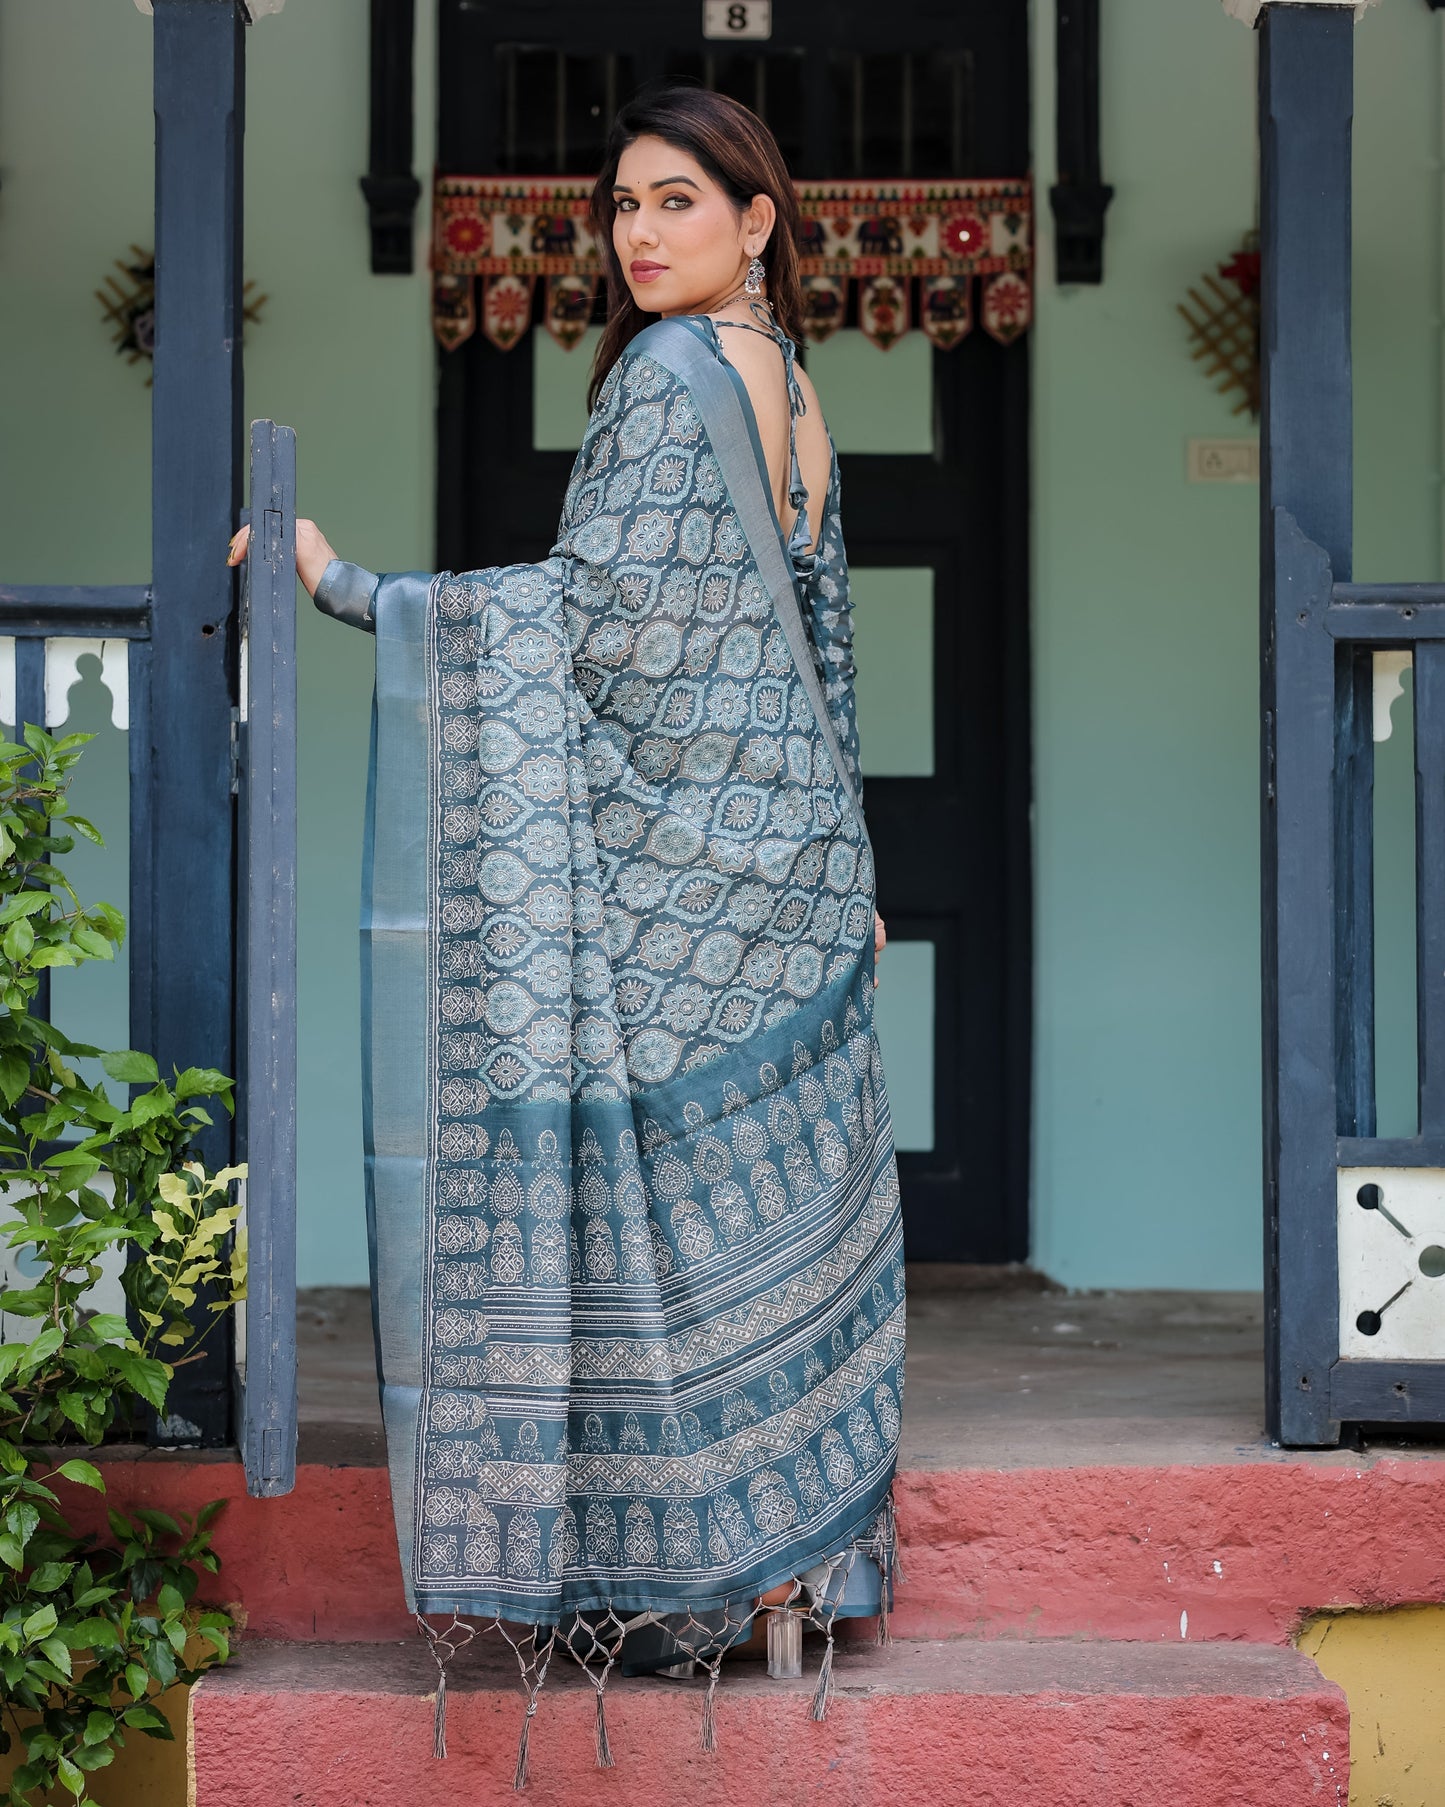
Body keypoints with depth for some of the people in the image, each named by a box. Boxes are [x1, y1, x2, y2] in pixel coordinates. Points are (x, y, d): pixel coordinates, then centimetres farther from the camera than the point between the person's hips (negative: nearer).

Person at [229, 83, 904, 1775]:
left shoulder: (672, 371, -13)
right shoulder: (789, 390, 15)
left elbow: (604, 619, -19)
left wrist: (346, 586, -15)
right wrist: (836, 859, 25)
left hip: (677, 863, -9)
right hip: (777, 853, 9)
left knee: (658, 1198, -3)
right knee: (773, 1197, 11)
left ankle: (688, 1571, 3)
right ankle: (795, 1555, 17)